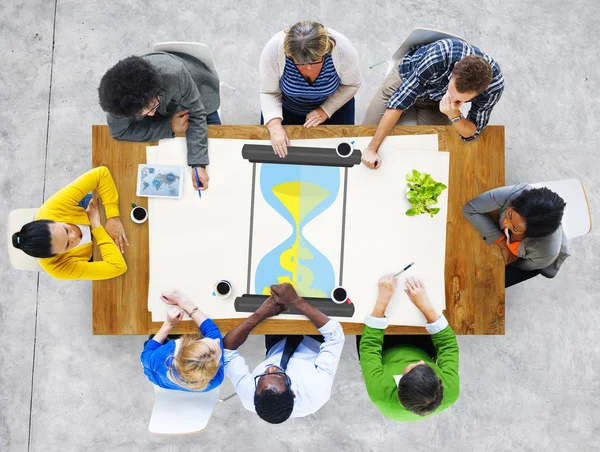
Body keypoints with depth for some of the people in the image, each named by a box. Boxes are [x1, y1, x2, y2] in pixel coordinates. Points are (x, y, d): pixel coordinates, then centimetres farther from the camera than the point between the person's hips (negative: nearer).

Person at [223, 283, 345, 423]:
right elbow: (335, 334, -38)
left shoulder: (248, 394, -41)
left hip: (277, 348, 1)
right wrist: (297, 301, -42)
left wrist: (259, 314, -36)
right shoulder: (316, 394, -46)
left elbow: (226, 348, -28)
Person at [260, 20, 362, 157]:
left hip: (332, 103, 0)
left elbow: (351, 84, -15)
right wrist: (275, 125, -37)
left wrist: (326, 110, -23)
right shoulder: (273, 50, -35)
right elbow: (269, 93, -22)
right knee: (276, 150, 0)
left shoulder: (343, 49, -34)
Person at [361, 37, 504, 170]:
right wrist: (372, 148, -34)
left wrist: (454, 115, -44)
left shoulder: (494, 84, -34)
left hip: (436, 100, 2)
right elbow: (399, 100, -35)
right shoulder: (439, 56, -43)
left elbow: (471, 133, -21)